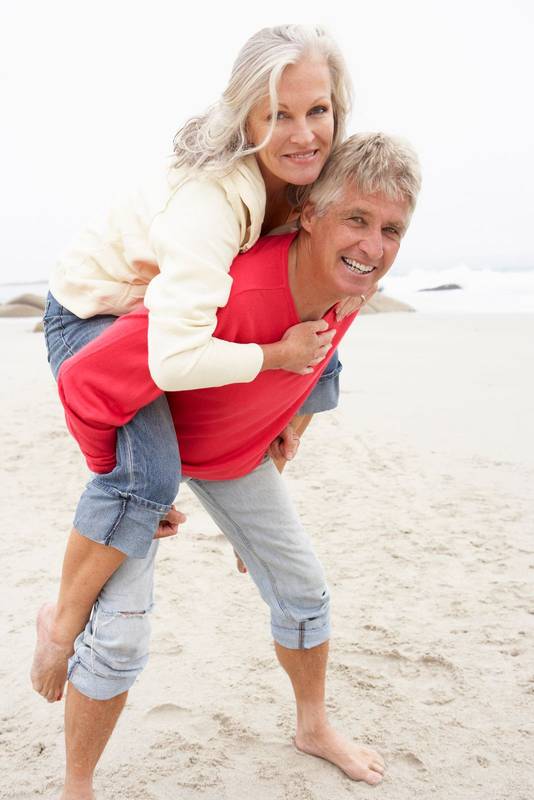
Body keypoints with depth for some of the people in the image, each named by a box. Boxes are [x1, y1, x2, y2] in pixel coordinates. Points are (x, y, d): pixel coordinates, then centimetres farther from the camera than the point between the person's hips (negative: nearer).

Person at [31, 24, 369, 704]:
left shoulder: (306, 176, -13)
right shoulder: (210, 198, -38)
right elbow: (175, 361, -48)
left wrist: (292, 414, 1)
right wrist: (278, 354, -32)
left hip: (175, 308, 7)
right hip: (91, 313, -7)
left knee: (322, 367, 5)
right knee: (149, 475, -28)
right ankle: (65, 617, -1)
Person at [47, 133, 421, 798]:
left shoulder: (348, 287, -17)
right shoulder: (226, 297, -43)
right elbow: (84, 386, -36)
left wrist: (274, 432, 13)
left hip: (237, 453, 7)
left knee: (303, 590, 13)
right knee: (119, 636, -12)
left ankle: (314, 728, 40)